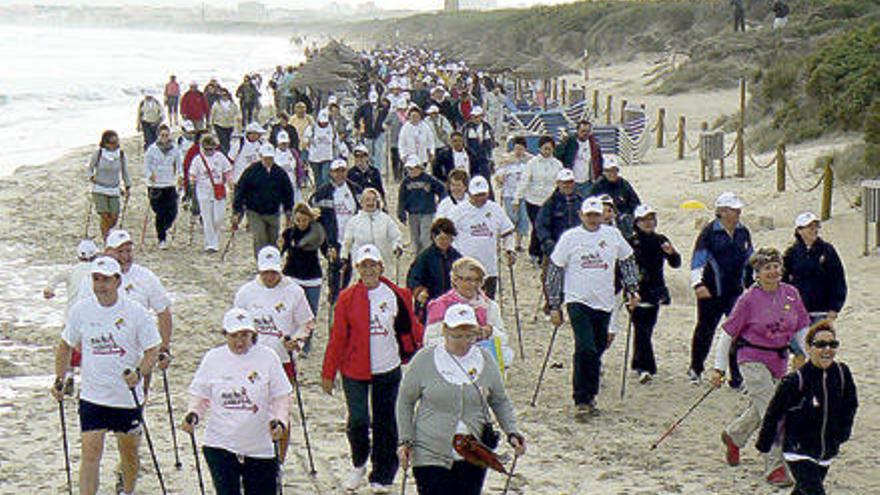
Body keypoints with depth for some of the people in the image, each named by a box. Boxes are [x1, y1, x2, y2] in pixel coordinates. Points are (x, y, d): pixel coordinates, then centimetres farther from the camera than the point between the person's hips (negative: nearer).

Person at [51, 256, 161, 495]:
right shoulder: (81, 309, -2)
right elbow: (66, 346, 12)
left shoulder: (136, 312, -9)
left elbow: (152, 350, -4)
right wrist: (59, 380, 6)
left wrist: (139, 373, -22)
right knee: (91, 453, -10)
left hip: (128, 396, -1)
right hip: (92, 395, 1)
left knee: (129, 453, 12)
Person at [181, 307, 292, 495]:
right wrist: (193, 415, -9)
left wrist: (280, 421, -15)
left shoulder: (267, 357, -1)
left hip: (260, 447, 0)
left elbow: (281, 397, 3)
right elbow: (200, 396, 11)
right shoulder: (213, 358, 3)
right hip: (220, 446, 0)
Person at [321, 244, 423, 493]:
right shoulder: (347, 298, -2)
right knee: (358, 421, -9)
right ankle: (358, 464, 20)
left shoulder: (397, 295, 0)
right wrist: (328, 373, 1)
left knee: (384, 424, 7)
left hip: (388, 370, 1)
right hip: (355, 371, -1)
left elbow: (410, 328, 11)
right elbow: (337, 337, 0)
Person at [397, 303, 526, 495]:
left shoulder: (485, 360, 5)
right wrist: (405, 441, -2)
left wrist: (512, 433, 1)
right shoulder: (425, 359, -3)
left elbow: (500, 401, 16)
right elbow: (405, 402, 6)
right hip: (430, 456, -3)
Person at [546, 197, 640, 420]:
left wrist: (632, 290, 12)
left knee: (596, 352, 8)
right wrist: (554, 306, 1)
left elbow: (628, 262, 21)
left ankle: (589, 396, 23)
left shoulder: (613, 235, 8)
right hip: (578, 301, -4)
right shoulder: (569, 238, 0)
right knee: (585, 349, -17)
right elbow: (554, 271, 4)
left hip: (604, 303, 4)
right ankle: (582, 401, -13)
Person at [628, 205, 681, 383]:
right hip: (637, 292, -4)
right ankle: (645, 368, -16)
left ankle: (638, 364, 27)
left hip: (655, 292, 4)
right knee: (641, 329, -12)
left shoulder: (661, 240, 8)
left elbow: (675, 264, 5)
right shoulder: (631, 242, -4)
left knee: (647, 328, 11)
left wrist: (672, 253, -14)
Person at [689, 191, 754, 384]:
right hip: (712, 290, -3)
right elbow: (698, 259, -13)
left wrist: (752, 284, 20)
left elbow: (749, 259, 19)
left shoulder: (743, 232, 6)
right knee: (705, 328, 12)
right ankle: (695, 369, 30)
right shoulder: (709, 231, -10)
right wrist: (697, 283, -24)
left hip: (736, 290, 4)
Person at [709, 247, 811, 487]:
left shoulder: (791, 294, 0)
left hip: (779, 360, 6)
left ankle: (733, 436, 47)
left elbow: (802, 329, 10)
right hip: (753, 360, -6)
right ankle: (775, 467, -6)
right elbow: (728, 332, -7)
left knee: (760, 410, 19)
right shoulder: (749, 299, -13)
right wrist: (719, 368, -6)